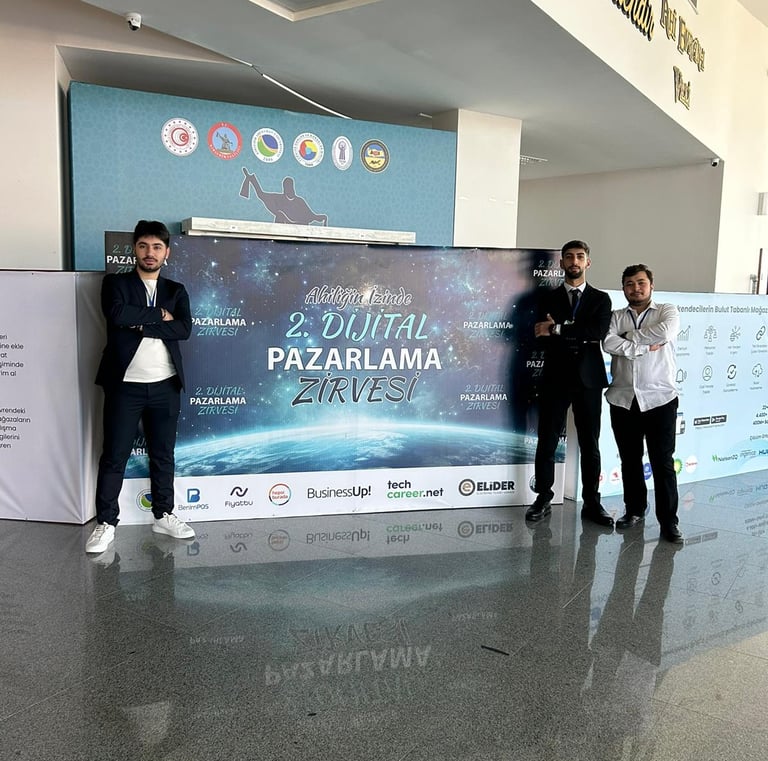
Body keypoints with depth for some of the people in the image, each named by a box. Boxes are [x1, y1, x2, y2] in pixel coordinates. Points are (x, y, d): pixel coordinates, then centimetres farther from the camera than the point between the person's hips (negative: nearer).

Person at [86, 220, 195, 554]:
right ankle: (105, 523, 14)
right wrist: (159, 315, -10)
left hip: (165, 386, 3)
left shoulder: (176, 291, 10)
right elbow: (117, 314, -18)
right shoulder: (115, 283, 3)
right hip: (125, 385, -2)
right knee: (114, 456, 3)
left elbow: (184, 329, -7)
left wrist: (140, 324, -13)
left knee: (163, 454, 11)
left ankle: (163, 516, 25)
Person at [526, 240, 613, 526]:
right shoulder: (548, 297, 9)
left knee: (590, 443, 5)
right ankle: (543, 498, 13)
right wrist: (580, 337, -13)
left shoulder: (601, 299, 9)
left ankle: (591, 502, 15)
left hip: (588, 379, 0)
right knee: (547, 441, 2)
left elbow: (599, 332, -10)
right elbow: (542, 338, -4)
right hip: (555, 377, 0)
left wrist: (558, 329, -14)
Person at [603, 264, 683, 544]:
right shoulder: (616, 316, 9)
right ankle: (635, 510, 27)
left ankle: (668, 521, 7)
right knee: (630, 459, 12)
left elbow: (665, 332, -18)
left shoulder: (667, 311, 4)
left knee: (663, 462, 0)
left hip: (660, 399, -2)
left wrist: (630, 337, -8)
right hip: (623, 400, 3)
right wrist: (645, 346, -14)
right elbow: (609, 343, -10)